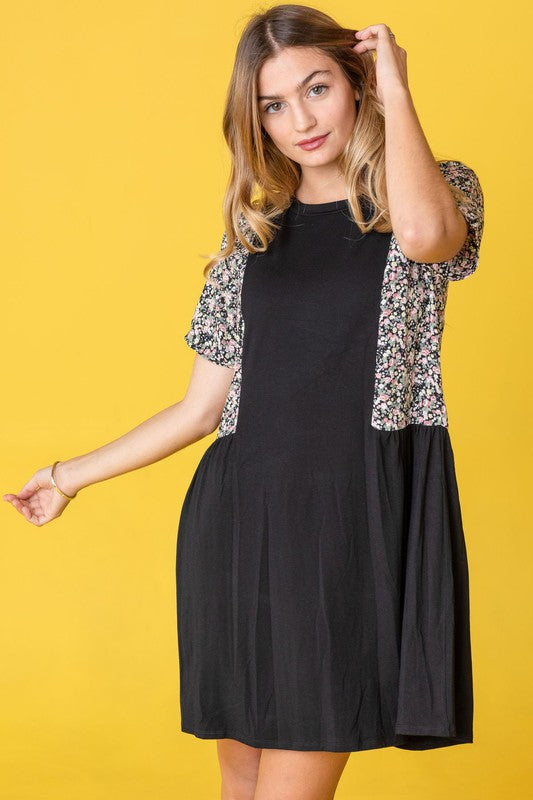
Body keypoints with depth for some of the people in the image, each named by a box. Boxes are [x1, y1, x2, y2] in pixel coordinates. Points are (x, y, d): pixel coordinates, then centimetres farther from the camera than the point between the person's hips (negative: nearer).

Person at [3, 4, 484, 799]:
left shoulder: (442, 188, 5)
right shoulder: (252, 233, 15)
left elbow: (423, 234, -23)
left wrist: (395, 92, -9)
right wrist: (71, 478, 20)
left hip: (357, 518, -4)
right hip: (243, 516, 4)